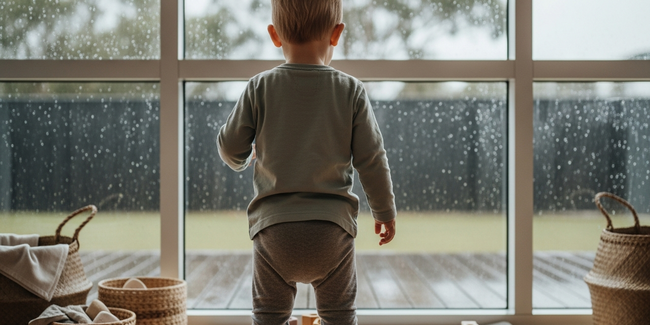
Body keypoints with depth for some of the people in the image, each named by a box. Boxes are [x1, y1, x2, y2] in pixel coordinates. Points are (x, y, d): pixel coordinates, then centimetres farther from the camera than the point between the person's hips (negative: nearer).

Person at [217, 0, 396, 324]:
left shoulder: (259, 88, -3)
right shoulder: (351, 90, -3)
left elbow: (229, 146, 4)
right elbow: (371, 159, 0)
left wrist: (241, 160, 29)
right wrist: (385, 211, 14)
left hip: (274, 226, 0)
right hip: (333, 226, 0)